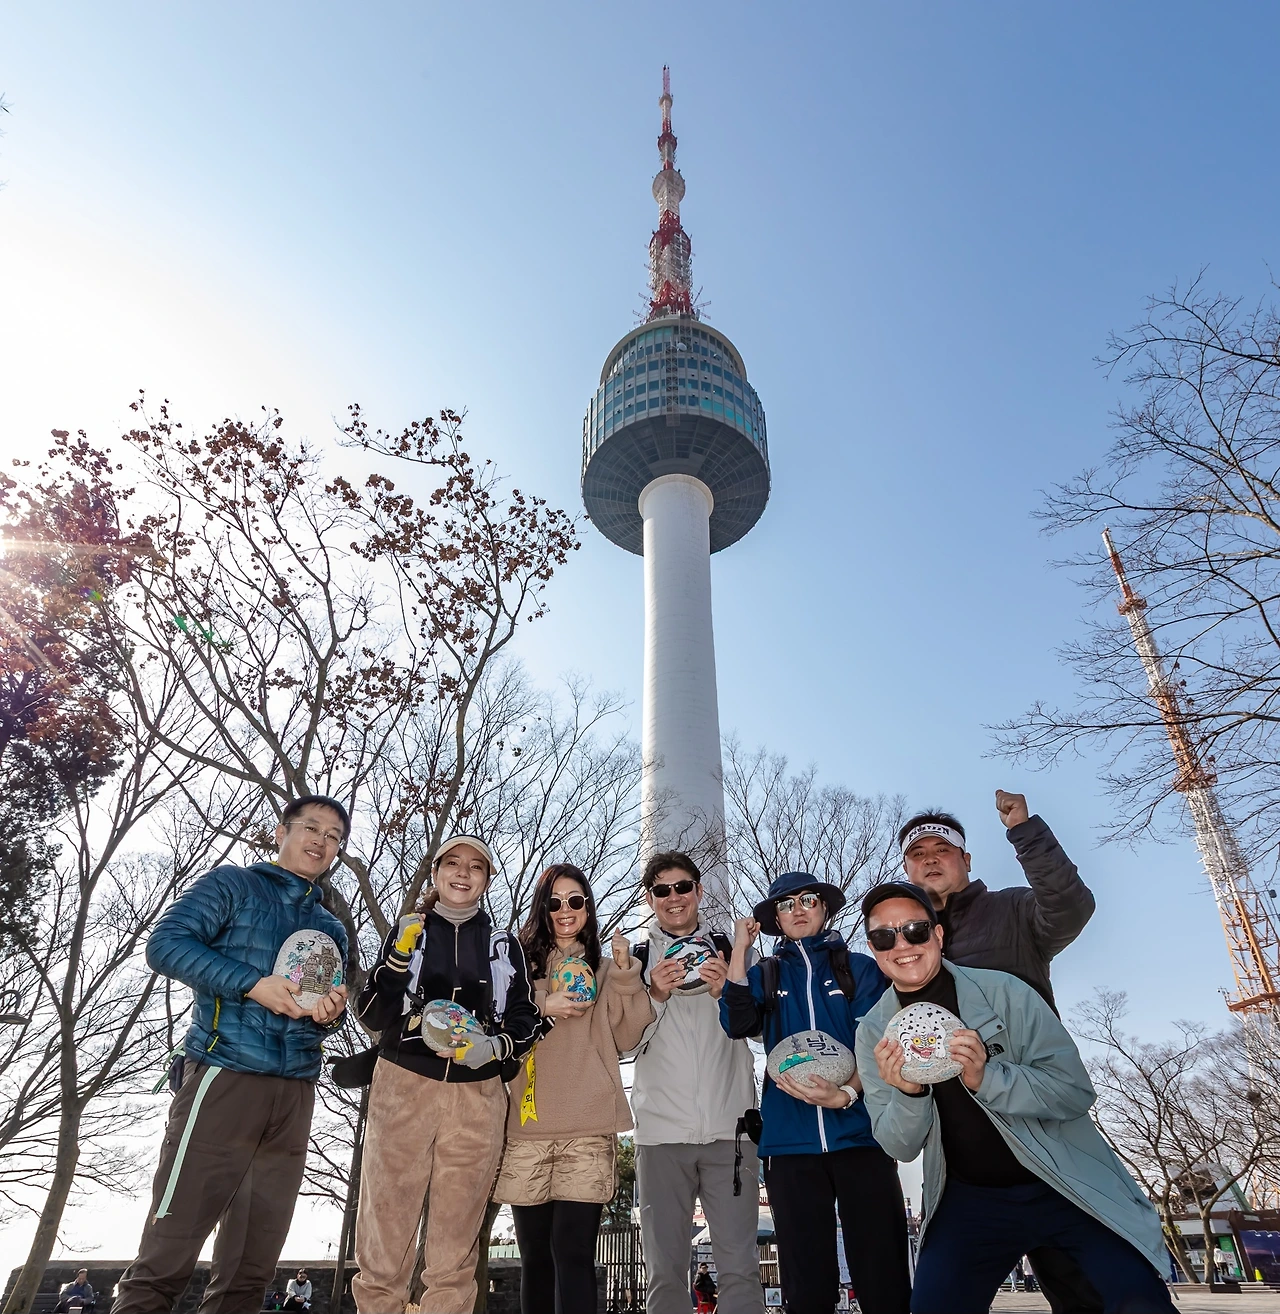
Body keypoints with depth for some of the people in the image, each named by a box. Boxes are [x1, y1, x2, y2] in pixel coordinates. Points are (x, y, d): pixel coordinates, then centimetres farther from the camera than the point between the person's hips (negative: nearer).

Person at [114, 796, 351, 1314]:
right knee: (173, 1239, -6)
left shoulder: (332, 929, 19)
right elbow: (165, 943, -9)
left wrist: (332, 1012, -4)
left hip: (296, 1091, 6)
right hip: (226, 1074, -5)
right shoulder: (232, 884, 4)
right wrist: (253, 984, -18)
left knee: (261, 1245, 9)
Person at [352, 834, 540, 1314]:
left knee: (457, 1239, 6)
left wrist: (494, 1047, -12)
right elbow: (371, 1016, 3)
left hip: (478, 1097, 1)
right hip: (404, 1087, -1)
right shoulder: (407, 931, 8)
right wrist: (399, 957, -13)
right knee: (387, 1226, -1)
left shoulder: (505, 946, 11)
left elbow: (526, 1020, 9)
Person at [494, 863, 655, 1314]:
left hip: (588, 1129, -1)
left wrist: (625, 975, -6)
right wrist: (542, 1008, -9)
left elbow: (627, 1037, 4)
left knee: (573, 1252, -8)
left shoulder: (602, 970, 13)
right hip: (527, 1128, 1)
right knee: (535, 1255, 6)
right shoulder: (520, 961, 11)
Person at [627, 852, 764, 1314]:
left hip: (729, 1127, 0)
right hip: (661, 1131, 0)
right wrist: (655, 996, -12)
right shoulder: (636, 960, 9)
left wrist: (727, 992, -12)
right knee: (665, 1270, 5)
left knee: (740, 1267, -1)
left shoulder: (730, 952, 10)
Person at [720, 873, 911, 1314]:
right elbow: (737, 1024, -4)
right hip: (790, 1140, 2)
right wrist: (739, 950, -6)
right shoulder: (765, 974, 13)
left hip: (858, 1133, -1)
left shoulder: (859, 968, 8)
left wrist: (845, 1094, -19)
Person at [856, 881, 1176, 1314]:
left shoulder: (1003, 991, -14)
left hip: (1065, 1183, -2)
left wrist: (985, 1077, -32)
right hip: (970, 1199, 3)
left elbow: (1075, 1090, -15)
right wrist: (907, 1093, -26)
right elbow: (900, 1147, -3)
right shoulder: (873, 1033, -5)